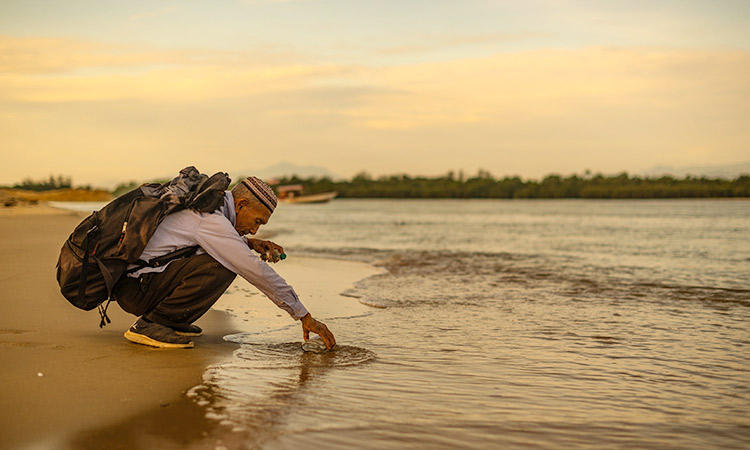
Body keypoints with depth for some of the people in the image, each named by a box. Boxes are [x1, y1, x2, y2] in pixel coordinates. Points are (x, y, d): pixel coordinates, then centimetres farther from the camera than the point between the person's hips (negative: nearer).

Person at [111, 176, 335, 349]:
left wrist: (251, 243, 10)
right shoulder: (211, 220, -20)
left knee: (228, 259, 10)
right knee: (221, 268, -26)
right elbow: (258, 272, -19)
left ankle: (174, 322, 11)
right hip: (134, 288, -10)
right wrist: (304, 316, -14)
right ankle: (149, 323, -14)